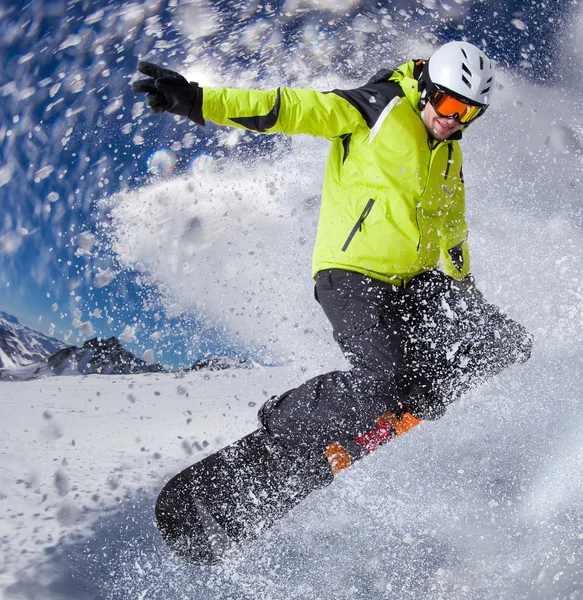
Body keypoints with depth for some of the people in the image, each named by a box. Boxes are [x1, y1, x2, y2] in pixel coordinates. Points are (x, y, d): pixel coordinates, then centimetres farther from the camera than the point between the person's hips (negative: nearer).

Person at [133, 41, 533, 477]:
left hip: (415, 280, 8)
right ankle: (282, 430, -3)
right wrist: (198, 100, -28)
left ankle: (393, 412, 3)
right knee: (383, 376, -28)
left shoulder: (450, 152, 16)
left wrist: (466, 296, 31)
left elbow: (452, 229, 29)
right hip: (352, 273, -8)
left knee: (507, 344, -5)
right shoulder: (377, 107, -7)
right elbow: (288, 109, -17)